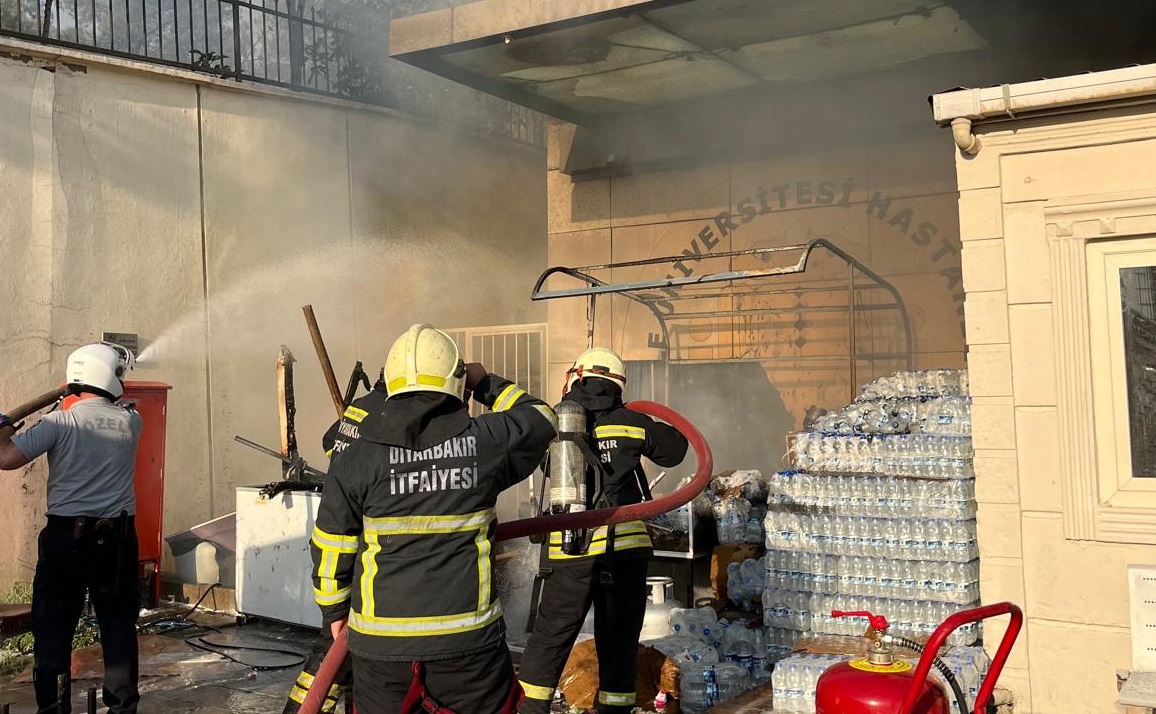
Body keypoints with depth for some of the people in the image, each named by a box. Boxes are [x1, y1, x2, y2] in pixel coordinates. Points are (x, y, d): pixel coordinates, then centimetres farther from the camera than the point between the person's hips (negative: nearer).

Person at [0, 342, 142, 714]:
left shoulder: (60, 422, -10)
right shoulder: (131, 422, -1)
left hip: (66, 537, -2)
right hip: (117, 538, 2)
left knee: (53, 629, 9)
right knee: (119, 626, 13)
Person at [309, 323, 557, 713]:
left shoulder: (355, 458, -4)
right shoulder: (484, 442, -5)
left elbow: (332, 548, 3)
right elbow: (538, 420, 15)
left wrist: (334, 610, 18)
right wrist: (488, 384, 26)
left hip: (380, 641, 1)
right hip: (468, 638, -1)